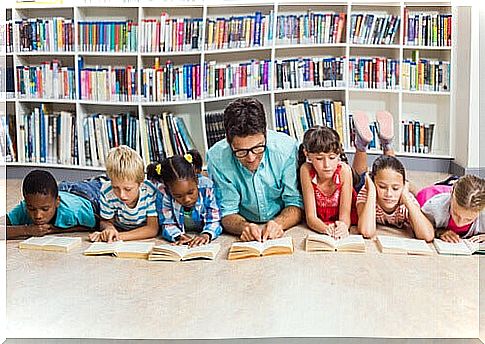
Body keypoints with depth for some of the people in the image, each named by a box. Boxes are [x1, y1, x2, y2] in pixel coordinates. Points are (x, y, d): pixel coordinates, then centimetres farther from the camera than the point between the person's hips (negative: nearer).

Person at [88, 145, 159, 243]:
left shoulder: (150, 192, -28)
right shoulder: (107, 192, -22)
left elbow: (153, 229, -24)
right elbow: (105, 221, -6)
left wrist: (119, 236, -33)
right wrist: (109, 228, -32)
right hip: (118, 231, 1)